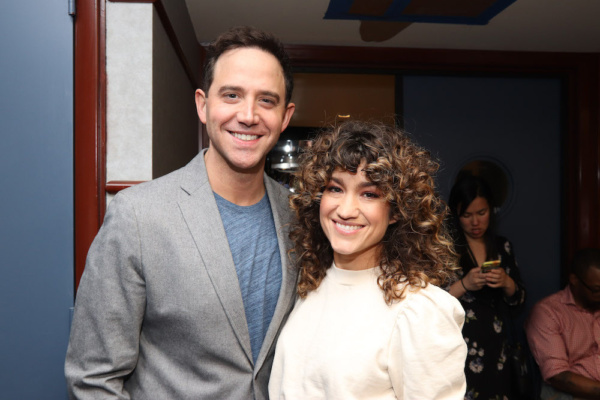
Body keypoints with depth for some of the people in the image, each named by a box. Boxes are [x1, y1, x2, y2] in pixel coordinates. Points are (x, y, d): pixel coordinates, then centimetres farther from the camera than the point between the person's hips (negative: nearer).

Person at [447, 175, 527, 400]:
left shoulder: (502, 246, 7)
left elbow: (519, 301, 10)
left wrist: (507, 283, -9)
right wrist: (464, 285, -22)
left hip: (496, 347, 4)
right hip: (459, 347, -4)